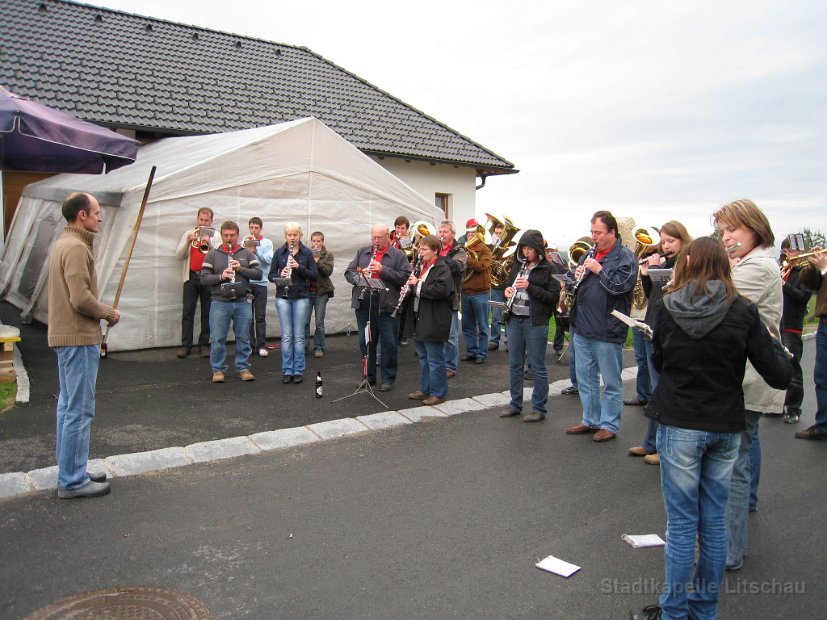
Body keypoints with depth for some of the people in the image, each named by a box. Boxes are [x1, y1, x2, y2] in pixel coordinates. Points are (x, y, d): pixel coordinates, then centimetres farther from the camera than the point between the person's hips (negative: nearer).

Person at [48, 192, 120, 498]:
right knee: (80, 410, -4)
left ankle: (71, 472, 27)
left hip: (65, 335, 11)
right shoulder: (76, 247, -17)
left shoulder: (63, 244, 15)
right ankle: (72, 481, 5)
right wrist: (109, 313, -9)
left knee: (68, 406, 16)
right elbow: (81, 299, -24)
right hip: (79, 338, -11)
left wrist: (102, 312, 9)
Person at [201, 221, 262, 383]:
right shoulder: (212, 255, 5)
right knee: (218, 338, 2)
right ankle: (218, 370, 14)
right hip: (220, 303, -1)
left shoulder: (247, 254, 8)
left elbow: (258, 273, 0)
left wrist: (241, 269, -14)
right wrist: (221, 276, -17)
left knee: (243, 337, 8)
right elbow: (204, 278, -1)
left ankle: (243, 368, 19)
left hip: (243, 302, 1)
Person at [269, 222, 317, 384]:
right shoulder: (279, 253, 5)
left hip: (301, 297, -1)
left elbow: (314, 275, -2)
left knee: (299, 336, 3)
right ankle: (287, 371, 10)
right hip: (283, 297, 1)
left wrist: (299, 267, -17)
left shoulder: (307, 253, 2)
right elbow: (270, 275, 5)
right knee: (286, 336, 3)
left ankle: (298, 371, 10)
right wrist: (280, 275, -16)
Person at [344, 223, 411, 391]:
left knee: (389, 343, 2)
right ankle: (369, 376, 24)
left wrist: (383, 269, -17)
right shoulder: (362, 252, 14)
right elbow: (348, 272, 12)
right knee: (365, 341, 11)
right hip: (363, 303, 4)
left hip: (387, 305, -4)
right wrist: (360, 275, -10)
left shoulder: (399, 255, 1)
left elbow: (404, 277, -10)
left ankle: (388, 379, 14)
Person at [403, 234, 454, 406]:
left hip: (434, 321, -9)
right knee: (423, 358, 17)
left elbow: (441, 290, -27)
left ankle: (438, 393, 10)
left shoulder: (442, 268, -13)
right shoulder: (422, 265, 13)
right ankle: (425, 390, 28)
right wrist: (410, 285, 2)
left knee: (435, 360, -1)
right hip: (420, 319, 9)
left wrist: (418, 284, -21)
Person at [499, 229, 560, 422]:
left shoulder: (547, 269, -7)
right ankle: (515, 404, 25)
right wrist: (508, 290, 0)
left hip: (536, 322, -6)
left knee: (537, 367, 2)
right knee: (514, 364, 13)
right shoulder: (517, 265, 11)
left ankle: (539, 409, 12)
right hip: (514, 319, 6)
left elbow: (554, 297, -13)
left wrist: (530, 287, -20)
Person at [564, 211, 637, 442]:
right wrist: (577, 276, 0)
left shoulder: (625, 256, -7)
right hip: (582, 327, 7)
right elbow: (574, 283, 21)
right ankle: (590, 420, 28)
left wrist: (599, 270, -16)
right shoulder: (588, 255, 13)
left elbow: (621, 285, -20)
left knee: (611, 382, 6)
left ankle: (609, 425, 18)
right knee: (586, 378, 15)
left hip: (607, 331, -7)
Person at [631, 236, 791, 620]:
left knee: (681, 522, 6)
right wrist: (774, 347, 13)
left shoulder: (667, 308, -9)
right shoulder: (743, 311, -6)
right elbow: (779, 376, -6)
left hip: (680, 424, -2)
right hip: (726, 426, 3)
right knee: (714, 520, 14)